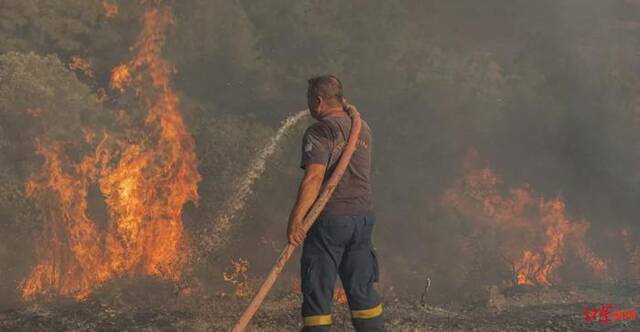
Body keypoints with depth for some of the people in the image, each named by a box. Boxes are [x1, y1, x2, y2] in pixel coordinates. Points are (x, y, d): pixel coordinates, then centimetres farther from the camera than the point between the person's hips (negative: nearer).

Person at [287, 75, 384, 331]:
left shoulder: (320, 131, -11)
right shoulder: (363, 129, 11)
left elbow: (314, 177, -22)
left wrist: (296, 219, -25)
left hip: (330, 217, -7)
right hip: (363, 215, 7)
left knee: (317, 289, 0)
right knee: (362, 288, 14)